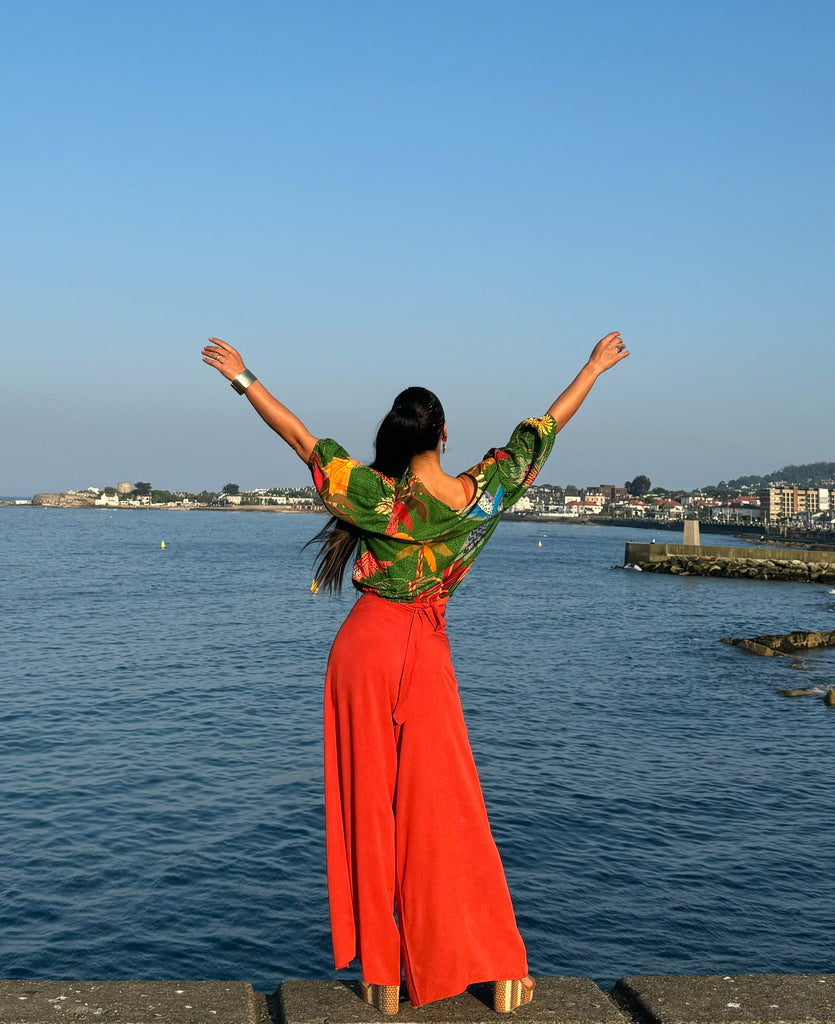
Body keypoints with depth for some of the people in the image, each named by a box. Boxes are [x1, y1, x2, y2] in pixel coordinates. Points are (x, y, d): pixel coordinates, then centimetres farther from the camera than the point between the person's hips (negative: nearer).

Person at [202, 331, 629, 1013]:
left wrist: (242, 378, 0)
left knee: (369, 806, 7)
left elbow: (302, 439, -9)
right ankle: (499, 969, 13)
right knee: (446, 809, 8)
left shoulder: (381, 496, -12)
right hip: (428, 652, 2)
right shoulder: (481, 494, -6)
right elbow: (545, 428, 5)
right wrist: (595, 368, 16)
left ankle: (383, 977, 13)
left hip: (367, 644, -1)